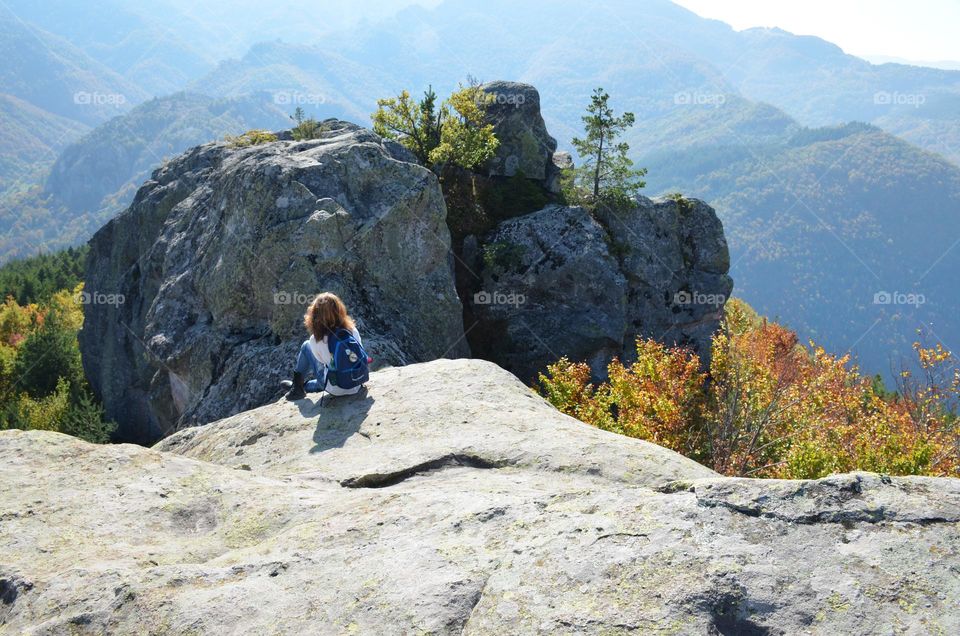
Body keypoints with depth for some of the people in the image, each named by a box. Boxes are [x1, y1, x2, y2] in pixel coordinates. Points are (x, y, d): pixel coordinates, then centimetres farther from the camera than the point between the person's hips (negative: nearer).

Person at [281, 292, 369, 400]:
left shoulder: (315, 340, -18)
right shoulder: (352, 330, -12)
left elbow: (321, 360, 1)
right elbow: (362, 355, 3)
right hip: (357, 387, 3)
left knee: (306, 346, 12)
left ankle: (297, 386, 28)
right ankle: (303, 386, 50)